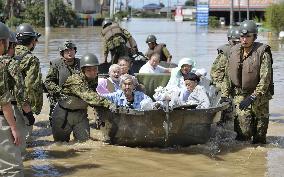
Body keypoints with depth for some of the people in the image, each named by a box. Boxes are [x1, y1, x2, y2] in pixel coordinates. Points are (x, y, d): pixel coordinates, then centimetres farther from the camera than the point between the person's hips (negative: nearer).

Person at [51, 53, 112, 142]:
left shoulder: (94, 80, -4)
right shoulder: (75, 80, -27)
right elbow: (88, 95, -42)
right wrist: (107, 103, -52)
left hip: (80, 114, 6)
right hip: (64, 114, -6)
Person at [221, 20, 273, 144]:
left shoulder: (262, 53, -12)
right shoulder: (234, 52, 3)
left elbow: (265, 79, -17)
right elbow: (228, 76, 12)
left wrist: (252, 98, -24)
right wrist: (225, 95, 6)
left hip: (259, 96, -2)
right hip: (240, 95, 2)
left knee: (259, 133, 6)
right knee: (244, 131, -10)